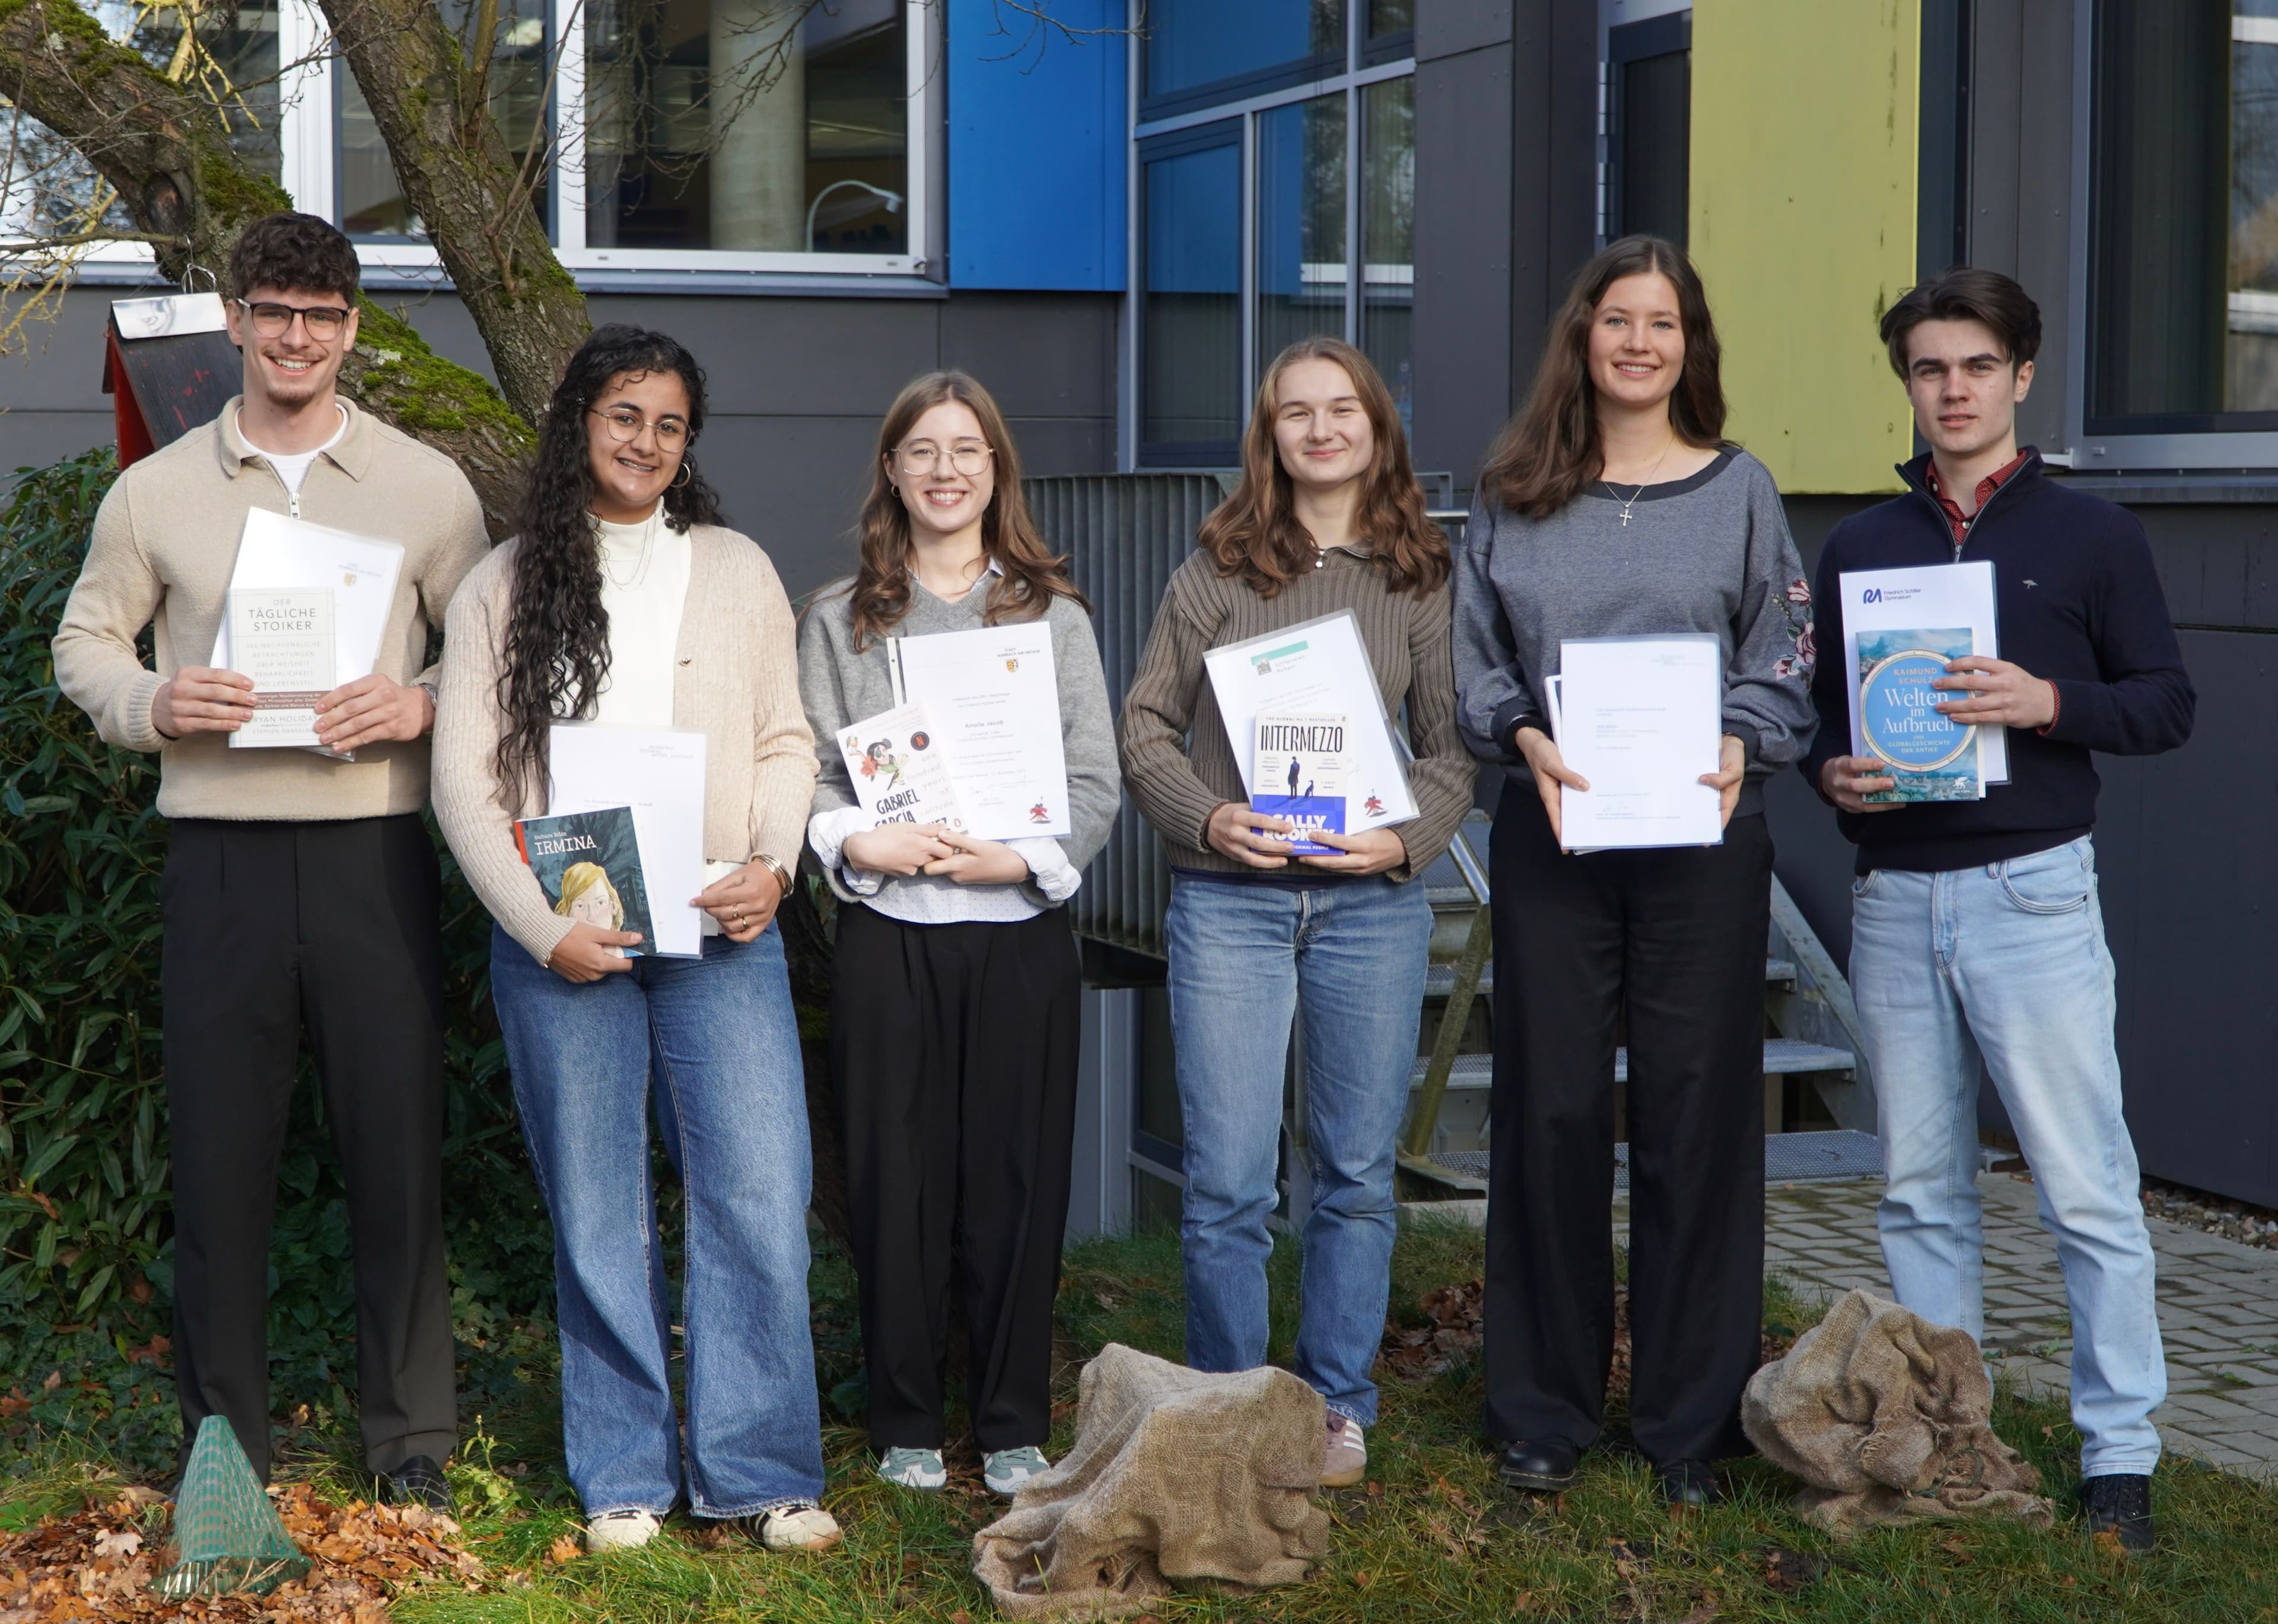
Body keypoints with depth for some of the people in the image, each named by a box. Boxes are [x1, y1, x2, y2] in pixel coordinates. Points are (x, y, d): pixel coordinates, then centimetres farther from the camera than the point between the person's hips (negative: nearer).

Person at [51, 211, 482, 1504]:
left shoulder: (428, 485, 5)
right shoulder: (157, 491, 8)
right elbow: (85, 642, 13)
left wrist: (425, 706, -12)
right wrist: (153, 703, -8)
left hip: (374, 848, -1)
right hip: (219, 851, 1)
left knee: (398, 1143, 2)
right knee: (220, 1148, 5)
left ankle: (414, 1435, 14)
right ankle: (225, 1439, 17)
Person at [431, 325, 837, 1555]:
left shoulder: (735, 571, 10)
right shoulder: (503, 588, 6)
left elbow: (784, 741, 12)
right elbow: (463, 782, 2)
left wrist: (772, 864, -6)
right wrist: (542, 928, -8)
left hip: (719, 931, 1)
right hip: (562, 940, -1)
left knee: (759, 1198, -5)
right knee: (597, 1215, 4)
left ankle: (756, 1475, 4)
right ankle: (625, 1479, 14)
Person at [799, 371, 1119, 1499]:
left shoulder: (1052, 615, 9)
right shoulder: (839, 619, 9)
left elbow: (1098, 783, 4)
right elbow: (805, 772, 3)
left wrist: (1021, 858, -11)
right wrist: (864, 843, -14)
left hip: (1021, 931, 0)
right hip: (886, 934, 0)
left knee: (1018, 1177, 2)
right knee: (896, 1179, 2)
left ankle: (1015, 1427, 13)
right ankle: (907, 1425, 14)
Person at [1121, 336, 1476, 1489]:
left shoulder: (1421, 578, 7)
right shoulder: (1219, 567, 4)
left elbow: (1455, 744, 8)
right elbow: (1145, 724, 4)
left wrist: (1407, 839, -9)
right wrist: (1208, 818, -12)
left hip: (1372, 901, 1)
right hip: (1228, 898, -1)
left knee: (1356, 1169, 8)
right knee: (1227, 1180, -1)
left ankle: (1338, 1409, 21)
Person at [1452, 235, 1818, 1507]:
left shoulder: (1740, 489, 6)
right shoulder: (1514, 494, 8)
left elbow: (1784, 663, 4)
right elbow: (1475, 662, 9)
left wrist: (1741, 744, -15)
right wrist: (1525, 736, -9)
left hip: (1703, 835, -1)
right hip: (1552, 833, 1)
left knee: (1698, 1114, 2)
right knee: (1552, 1110, 4)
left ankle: (1693, 1420, 13)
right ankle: (1545, 1412, 16)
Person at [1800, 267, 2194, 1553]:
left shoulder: (2090, 535, 3)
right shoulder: (1860, 546, 13)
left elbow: (2169, 702, 1)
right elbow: (1817, 709, 17)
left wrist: (2049, 702, -16)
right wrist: (1829, 771, -5)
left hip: (2032, 891, -4)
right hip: (1894, 899, 4)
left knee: (2087, 1186, -5)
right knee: (1922, 1190, 9)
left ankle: (2121, 1455, 2)